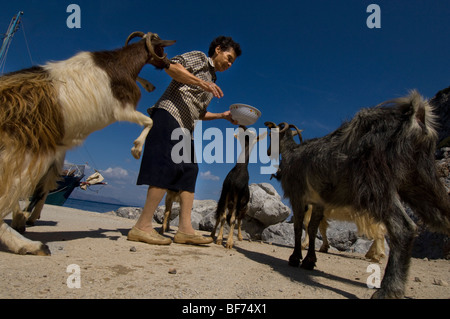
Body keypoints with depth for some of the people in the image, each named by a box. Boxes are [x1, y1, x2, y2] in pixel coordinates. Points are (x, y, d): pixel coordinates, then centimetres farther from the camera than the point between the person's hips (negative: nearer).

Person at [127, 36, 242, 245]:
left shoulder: (212, 79, 28)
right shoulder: (199, 58, 6)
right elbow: (172, 67, -13)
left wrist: (223, 116, 17)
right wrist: (202, 83, -19)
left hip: (185, 127, 9)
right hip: (169, 116, -9)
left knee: (189, 170, 0)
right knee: (167, 168, -18)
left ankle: (185, 228, -2)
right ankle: (142, 226, -15)